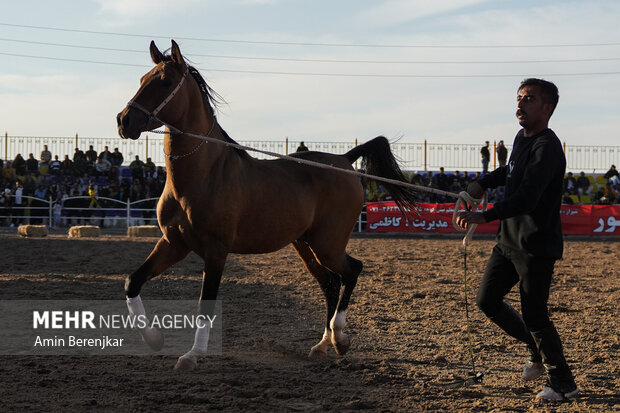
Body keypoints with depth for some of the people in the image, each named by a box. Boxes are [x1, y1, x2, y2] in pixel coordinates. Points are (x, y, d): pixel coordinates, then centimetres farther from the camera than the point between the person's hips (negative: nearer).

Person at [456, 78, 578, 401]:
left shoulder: (547, 147, -21)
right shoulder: (522, 138, 8)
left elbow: (526, 198, -33)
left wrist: (485, 216, -43)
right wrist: (483, 183, 16)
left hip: (537, 247, -9)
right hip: (508, 241, 9)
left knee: (534, 315, -6)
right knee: (487, 301, 11)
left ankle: (563, 383, 11)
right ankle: (539, 353, 28)